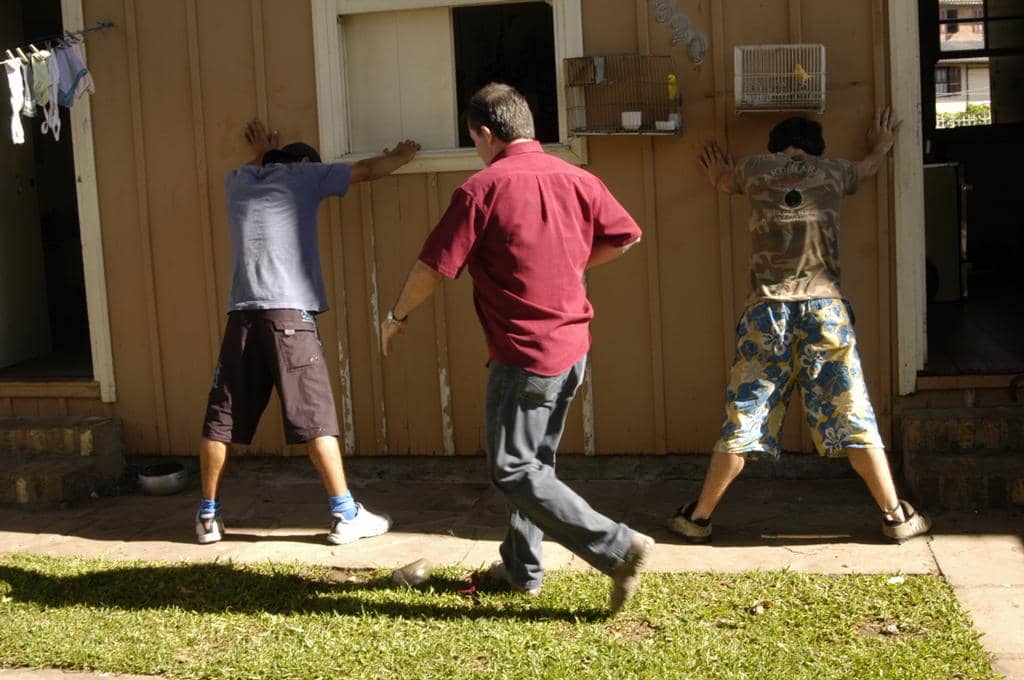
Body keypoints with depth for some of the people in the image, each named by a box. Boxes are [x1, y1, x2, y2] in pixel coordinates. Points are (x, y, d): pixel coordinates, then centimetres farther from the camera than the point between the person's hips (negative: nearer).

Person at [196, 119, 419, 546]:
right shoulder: (302, 176, 10)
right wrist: (402, 156, 38)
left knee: (221, 418, 8)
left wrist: (261, 155, 66)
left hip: (242, 315, 5)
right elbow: (369, 170, 20)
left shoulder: (238, 182, 21)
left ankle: (208, 517, 16)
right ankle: (346, 515, -1)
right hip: (289, 312, -4)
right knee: (315, 416, -3)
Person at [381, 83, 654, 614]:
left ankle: (619, 548, -7)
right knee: (534, 460, 20)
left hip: (524, 355, -8)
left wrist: (397, 317, 6)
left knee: (514, 471, 1)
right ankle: (521, 567, 29)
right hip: (573, 348, 8)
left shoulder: (482, 188, -13)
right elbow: (626, 236, 12)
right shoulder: (577, 179, 4)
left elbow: (433, 266, -10)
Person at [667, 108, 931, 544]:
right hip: (825, 308, 0)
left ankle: (699, 516, 11)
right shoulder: (832, 172, 12)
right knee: (852, 416, 5)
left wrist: (718, 178, 57)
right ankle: (896, 515, 11)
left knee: (744, 419, 5)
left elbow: (725, 183, 34)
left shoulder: (754, 168, 9)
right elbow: (869, 166, 36)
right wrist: (881, 145, 58)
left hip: (768, 311, 0)